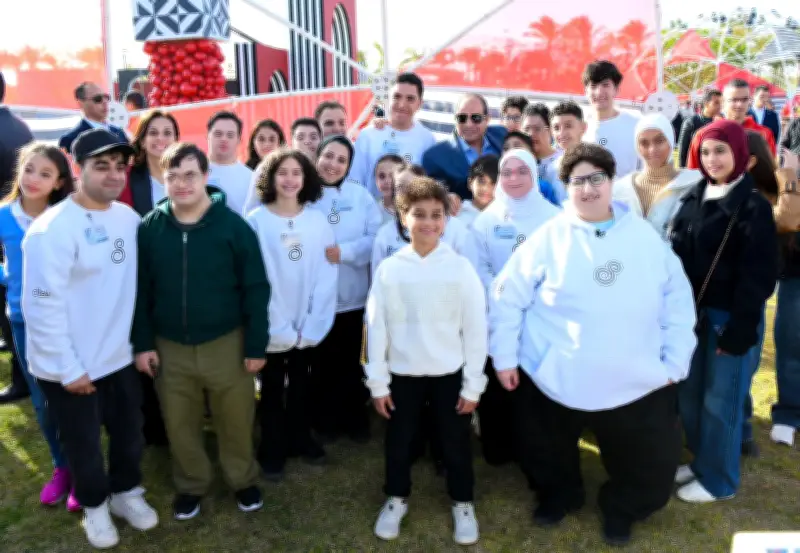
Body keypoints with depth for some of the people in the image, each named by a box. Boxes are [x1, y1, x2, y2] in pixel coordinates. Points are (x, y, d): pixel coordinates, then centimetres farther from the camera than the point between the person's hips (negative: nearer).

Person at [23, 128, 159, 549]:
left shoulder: (128, 217, -1)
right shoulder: (53, 229, -21)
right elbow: (42, 305, -20)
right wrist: (68, 368, -17)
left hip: (121, 356, 5)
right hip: (70, 367, -5)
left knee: (129, 433, 20)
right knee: (83, 444, 14)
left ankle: (126, 491, 45)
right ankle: (94, 505, 39)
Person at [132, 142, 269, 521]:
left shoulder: (233, 226, -10)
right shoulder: (149, 228, -3)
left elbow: (256, 289, -7)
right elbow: (140, 290, 4)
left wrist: (256, 345, -8)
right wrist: (142, 343, 1)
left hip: (226, 344, -2)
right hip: (169, 347, 2)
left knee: (235, 420, 12)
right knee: (179, 424, 15)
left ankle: (244, 480, 37)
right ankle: (190, 486, 38)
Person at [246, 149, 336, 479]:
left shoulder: (318, 221, -3)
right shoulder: (256, 221, -9)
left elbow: (326, 276, -3)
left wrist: (311, 325, -9)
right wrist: (280, 327, -12)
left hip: (308, 326, 2)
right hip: (271, 326, -2)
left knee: (300, 385, 18)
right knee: (272, 388, 12)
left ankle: (299, 439, 38)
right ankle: (272, 451, 29)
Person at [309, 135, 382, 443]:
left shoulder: (361, 196, 1)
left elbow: (376, 238, -6)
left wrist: (345, 251, -19)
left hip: (352, 295, 2)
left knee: (351, 362, 15)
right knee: (322, 362, 13)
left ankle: (355, 420, 32)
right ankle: (325, 421, 31)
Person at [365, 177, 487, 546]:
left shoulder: (460, 268, -10)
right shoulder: (389, 269, -7)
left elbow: (475, 329, -5)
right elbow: (376, 327, -2)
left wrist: (473, 384, -4)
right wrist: (378, 382, -1)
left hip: (449, 374, -1)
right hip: (402, 374, 1)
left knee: (455, 443, 14)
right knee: (398, 442, 16)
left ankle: (463, 503, 37)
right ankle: (397, 499, 41)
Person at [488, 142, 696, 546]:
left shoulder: (645, 236, 1)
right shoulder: (548, 238, -7)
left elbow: (678, 300, 5)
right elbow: (506, 298, -4)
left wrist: (676, 361, 2)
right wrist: (504, 357, -4)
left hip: (639, 383, 2)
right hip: (555, 380, -1)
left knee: (652, 464, 12)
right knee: (550, 452, 19)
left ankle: (620, 509, 43)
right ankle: (559, 495, 51)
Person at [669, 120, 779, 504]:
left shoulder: (753, 206, -13)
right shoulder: (694, 197, 6)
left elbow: (758, 275, -15)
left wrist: (740, 328, -17)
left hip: (730, 317, -6)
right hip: (695, 312, 6)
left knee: (720, 402, 5)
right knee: (690, 395, 15)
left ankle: (718, 479, 23)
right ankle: (700, 462, 35)